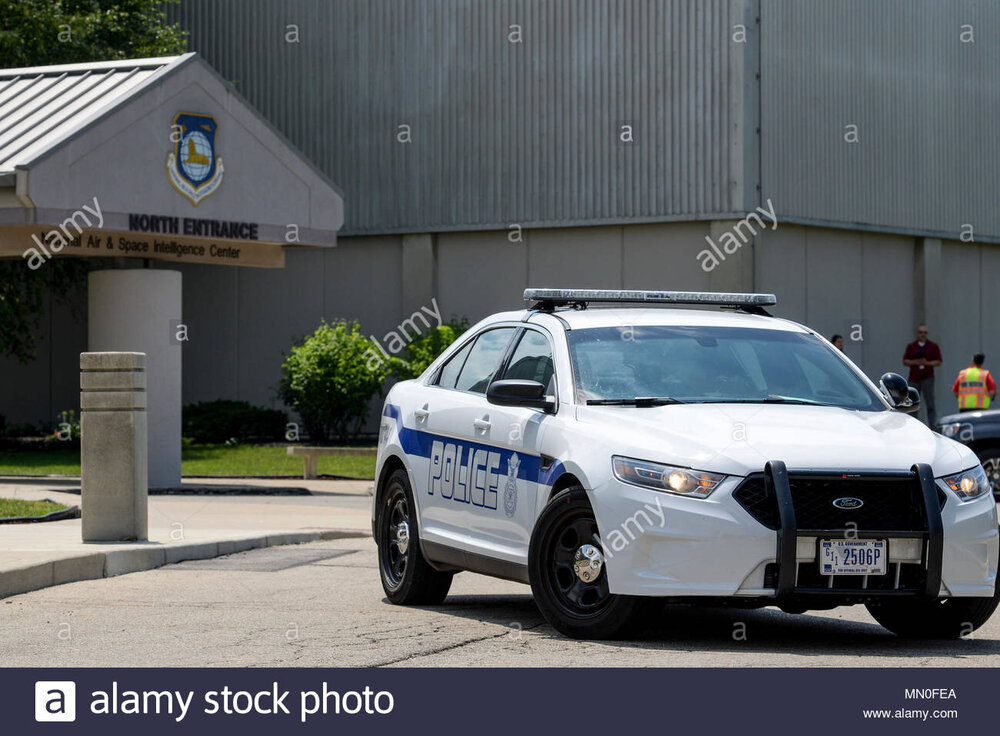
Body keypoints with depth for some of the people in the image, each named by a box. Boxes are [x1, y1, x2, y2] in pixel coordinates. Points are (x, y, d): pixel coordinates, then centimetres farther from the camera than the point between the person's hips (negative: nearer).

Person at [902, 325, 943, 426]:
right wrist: (915, 362, -10)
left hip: (927, 378, -2)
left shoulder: (933, 346, 6)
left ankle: (932, 425, -11)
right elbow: (905, 361, 8)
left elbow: (938, 362, 3)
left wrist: (927, 363, -13)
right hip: (914, 379, 2)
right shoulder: (911, 346, 11)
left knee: (930, 403, -9)